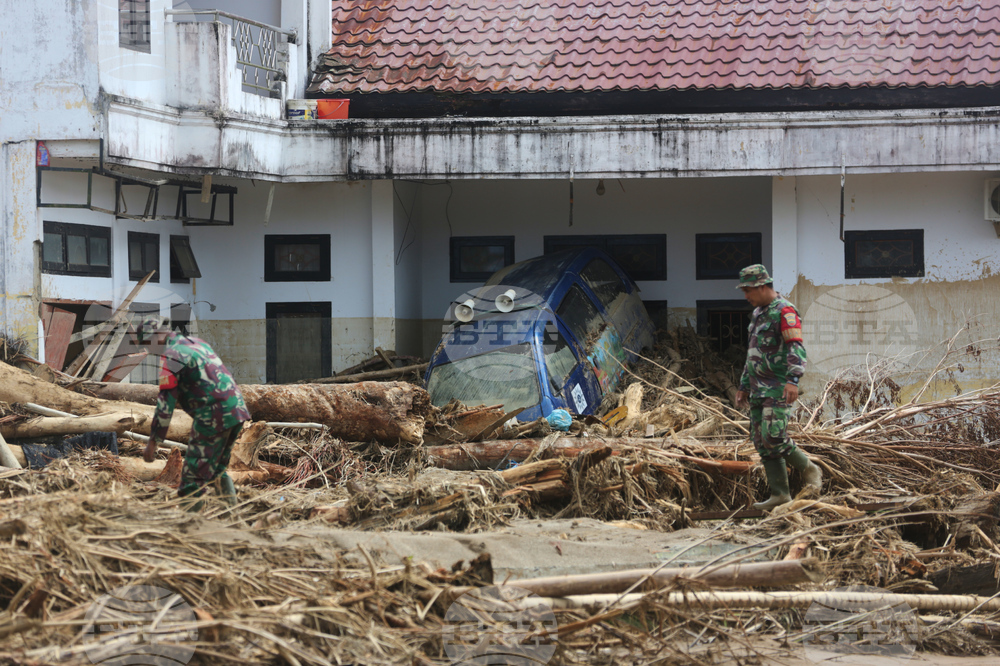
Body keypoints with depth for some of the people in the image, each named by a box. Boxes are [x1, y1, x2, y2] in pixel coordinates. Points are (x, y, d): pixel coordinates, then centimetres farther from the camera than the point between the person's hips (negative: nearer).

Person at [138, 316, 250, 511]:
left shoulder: (171, 357, -8)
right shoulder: (197, 342, 19)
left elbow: (166, 402, -14)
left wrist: (153, 442, -12)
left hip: (213, 417, -9)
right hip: (237, 409, 9)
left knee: (193, 477, -3)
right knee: (218, 468, 23)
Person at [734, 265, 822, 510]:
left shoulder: (784, 311, -11)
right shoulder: (758, 314, 19)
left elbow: (796, 349, -21)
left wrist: (793, 380, -34)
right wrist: (744, 386, 27)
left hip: (778, 387, -9)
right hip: (759, 388, 9)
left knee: (773, 436, -18)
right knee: (761, 442, 3)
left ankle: (808, 469, 2)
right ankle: (779, 494, 4)